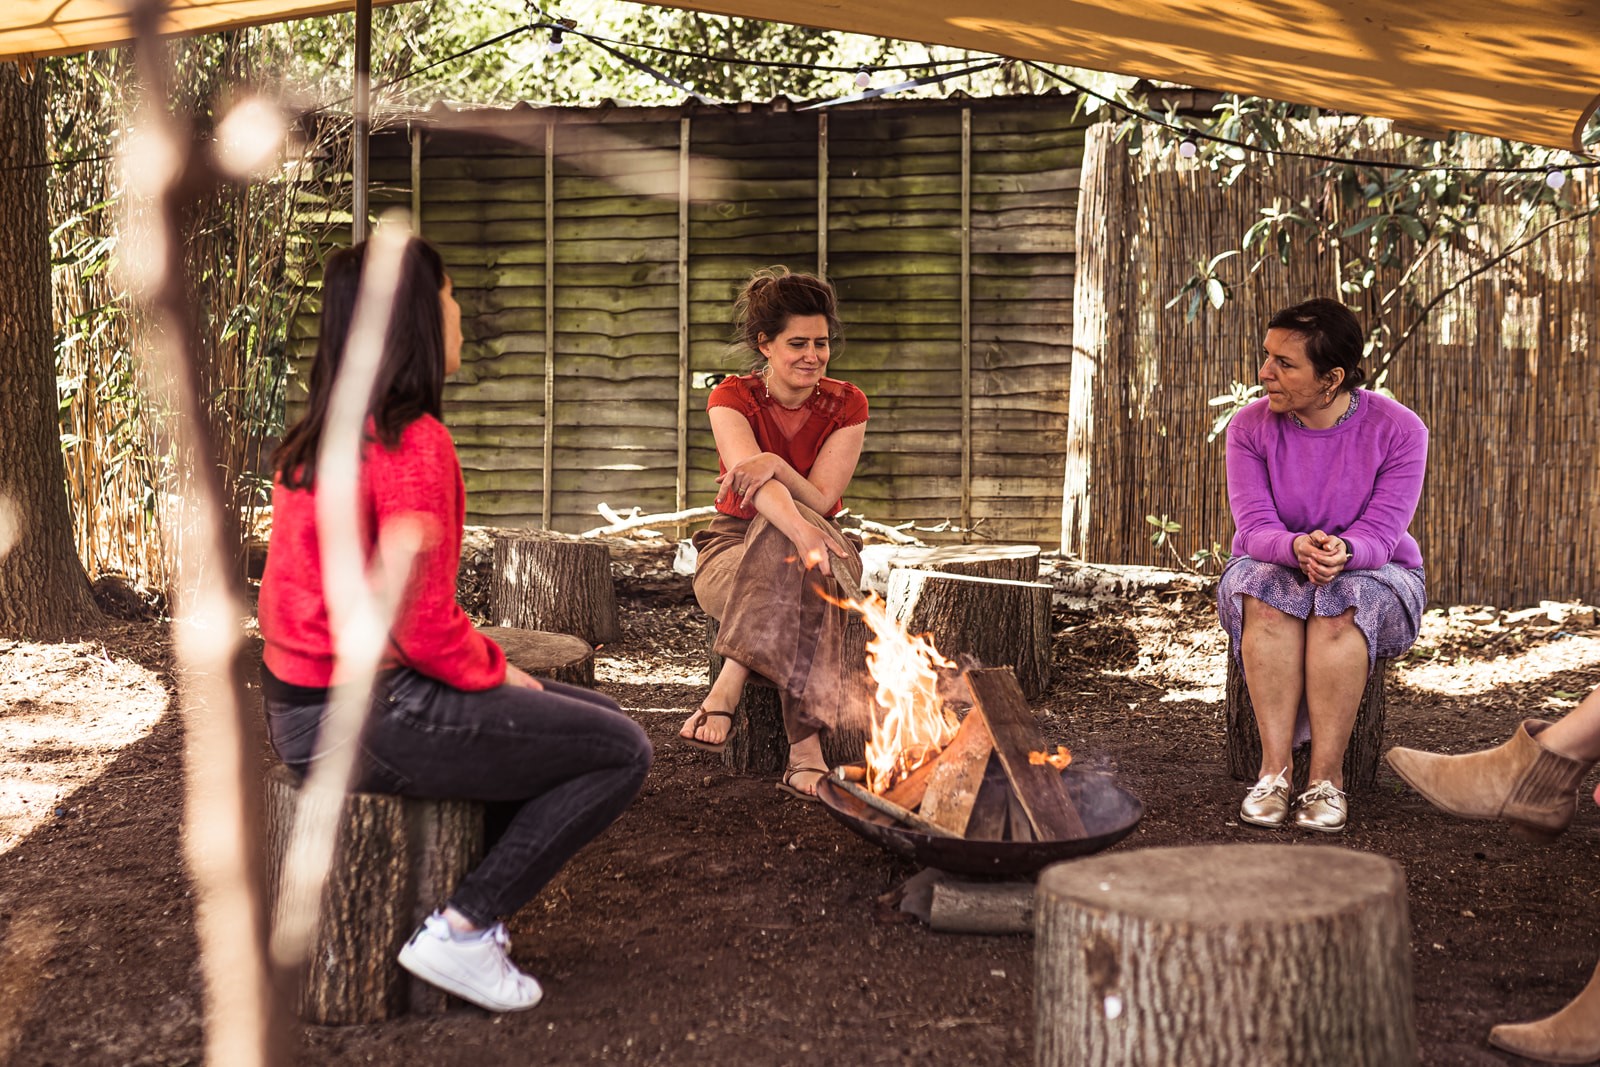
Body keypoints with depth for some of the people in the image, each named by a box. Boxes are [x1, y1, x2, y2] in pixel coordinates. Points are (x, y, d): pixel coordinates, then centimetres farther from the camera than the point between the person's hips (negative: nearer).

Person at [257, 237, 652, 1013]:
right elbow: (425, 626, -22)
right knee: (622, 753, -1)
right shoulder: (413, 442, -20)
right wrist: (498, 671, -4)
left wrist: (489, 662, 9)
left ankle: (474, 898, 15)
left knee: (595, 715, 19)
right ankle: (460, 931, 0)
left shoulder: (321, 435, 10)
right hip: (367, 720, -10)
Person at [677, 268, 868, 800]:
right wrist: (800, 531, -49)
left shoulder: (846, 405, -2)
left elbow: (820, 499, -13)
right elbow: (754, 480, -28)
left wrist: (776, 465, -36)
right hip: (734, 549, -1)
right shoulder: (732, 399, -8)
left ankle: (729, 683, -45)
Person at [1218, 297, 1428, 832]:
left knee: (1342, 604, -37)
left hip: (1373, 573, -1)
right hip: (1272, 565, 1)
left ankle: (1327, 777, -33)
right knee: (1268, 599, -35)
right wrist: (1297, 548, -41)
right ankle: (1274, 769, -34)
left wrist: (1342, 553, -44)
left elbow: (1380, 534, -19)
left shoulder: (1398, 429, -13)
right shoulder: (1250, 427, -8)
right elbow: (1254, 527, -16)